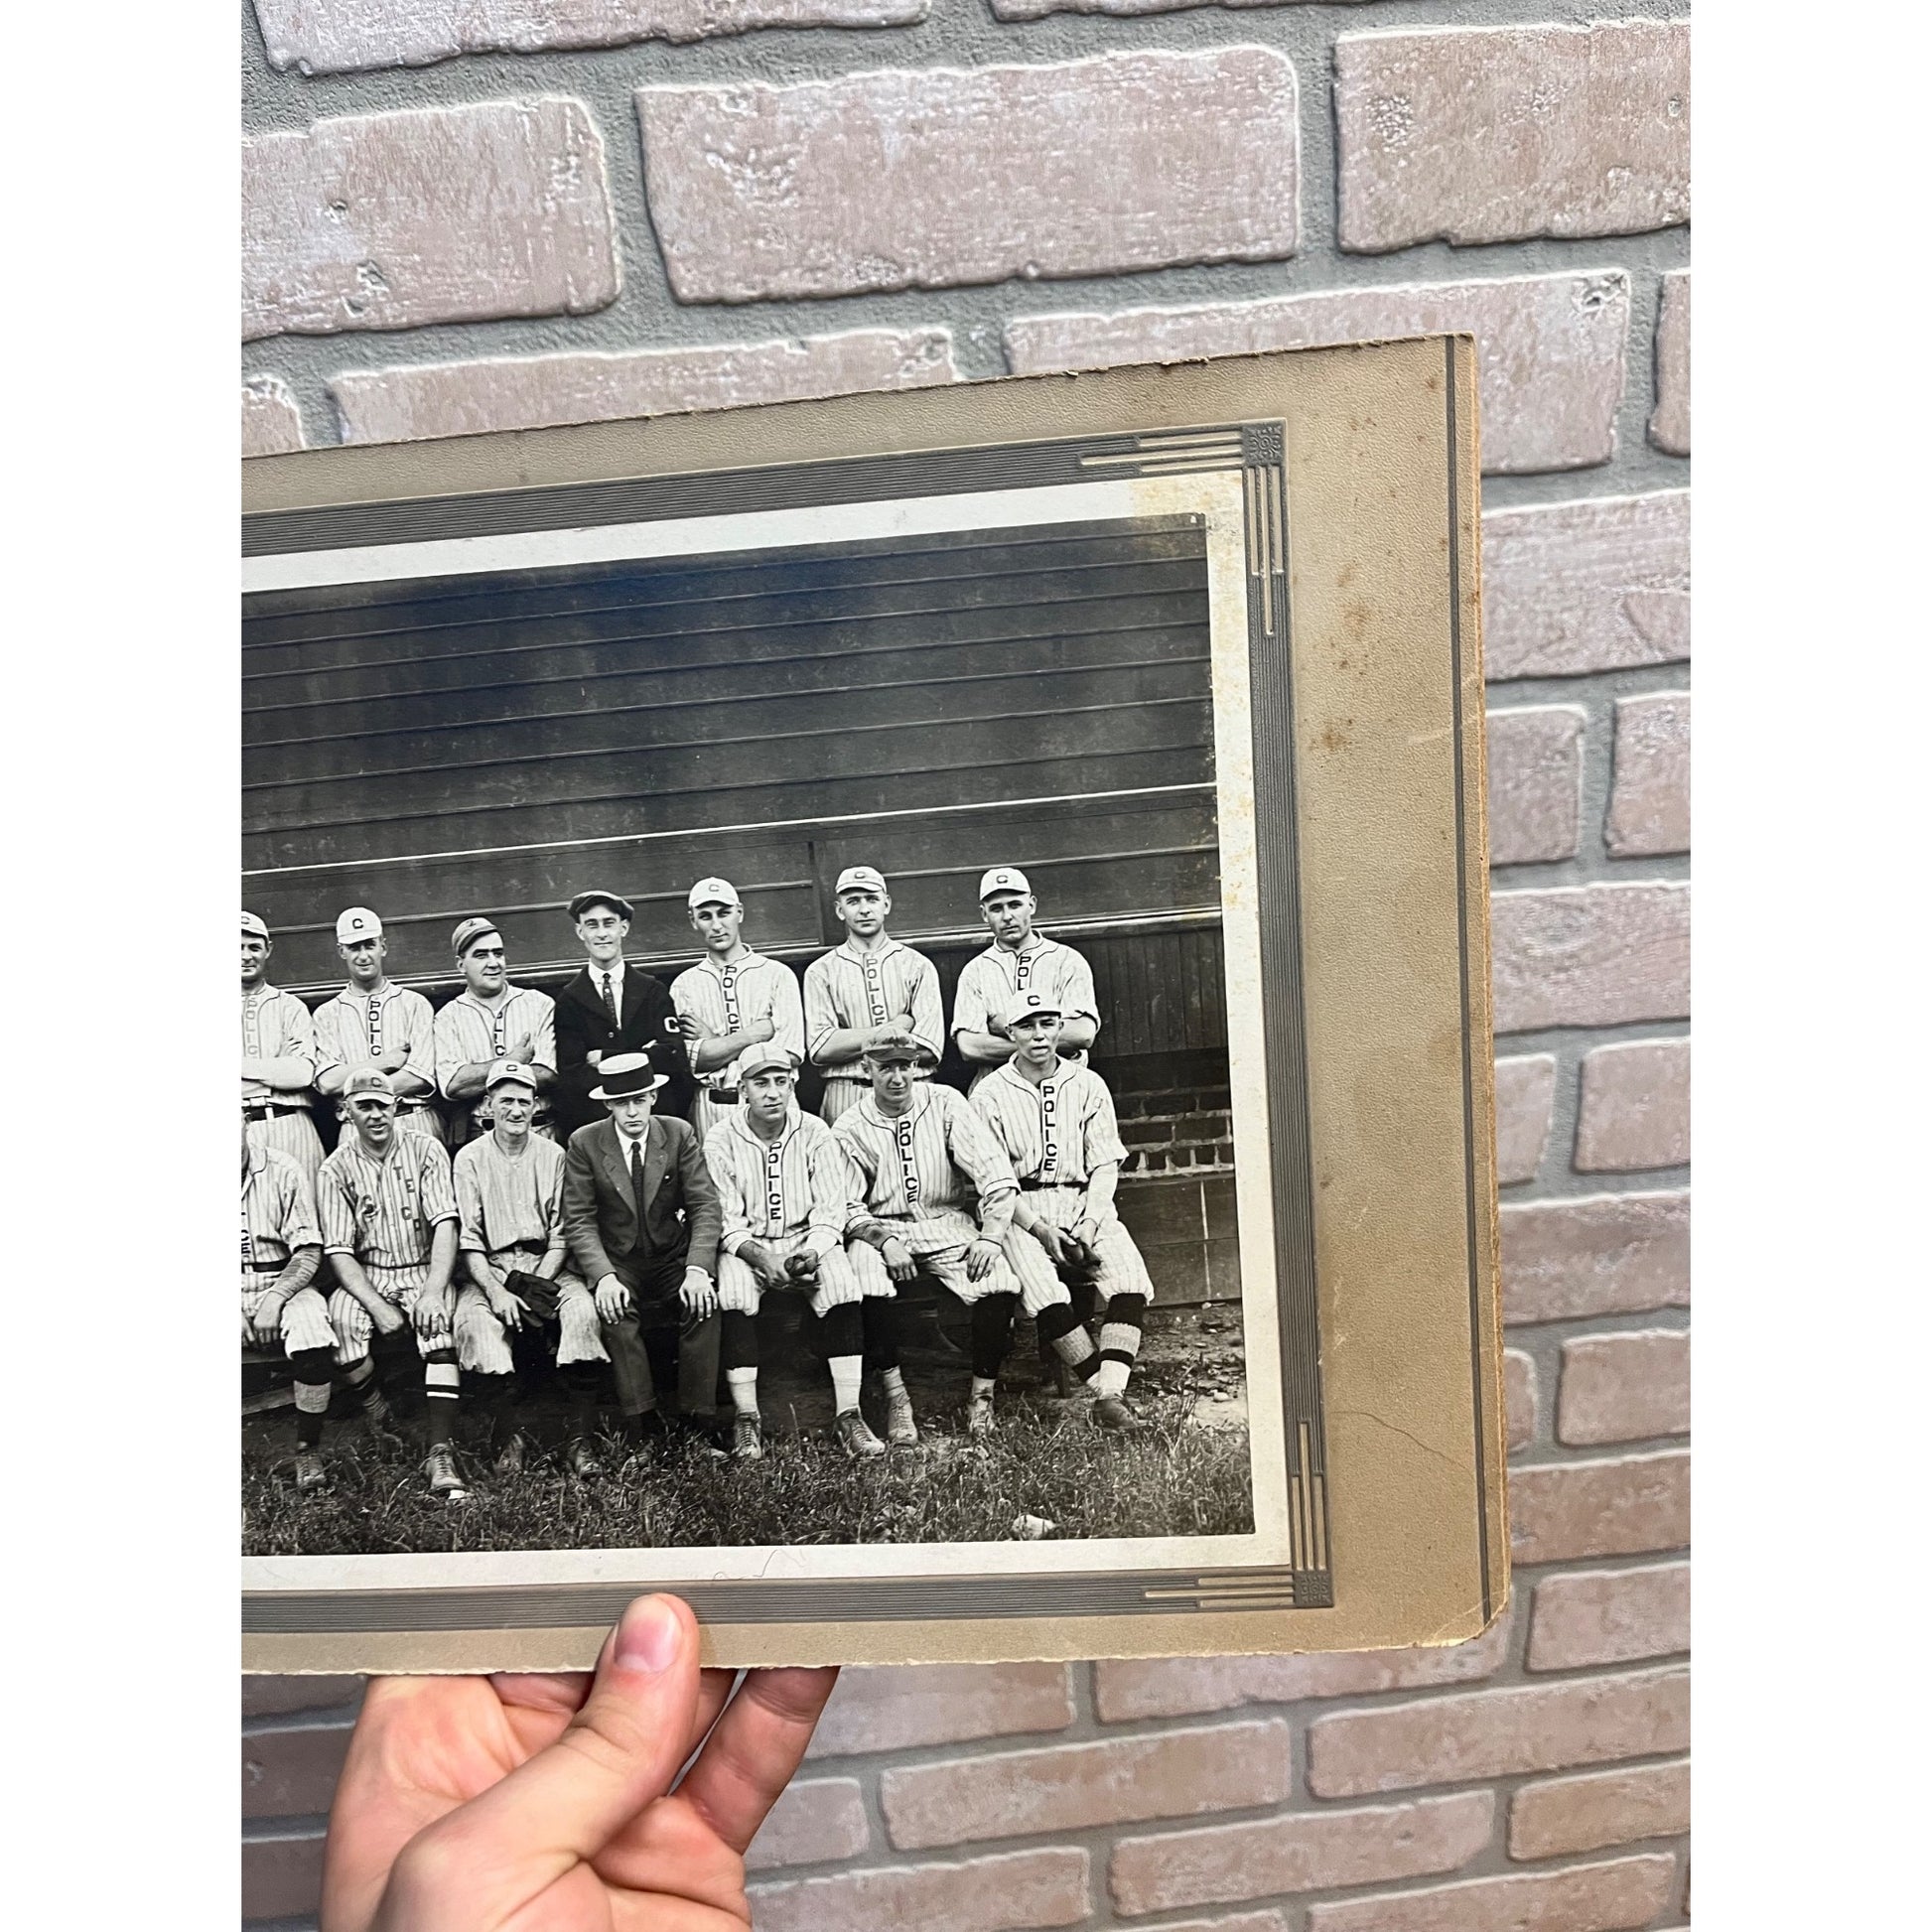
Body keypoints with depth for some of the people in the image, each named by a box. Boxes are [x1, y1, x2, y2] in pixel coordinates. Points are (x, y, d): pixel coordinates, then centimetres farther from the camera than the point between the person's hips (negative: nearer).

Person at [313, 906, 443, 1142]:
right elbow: (327, 1082, -2)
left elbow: (421, 1077, -3)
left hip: (417, 1125, 0)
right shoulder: (326, 1014, 12)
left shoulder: (415, 1005, 8)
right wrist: (388, 1060, -5)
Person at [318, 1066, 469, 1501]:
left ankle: (441, 1453, -32)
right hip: (365, 1278, 1)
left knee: (438, 1323, -30)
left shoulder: (425, 1151, -2)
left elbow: (445, 1225, -11)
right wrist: (378, 1307, -21)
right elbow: (339, 1251, -7)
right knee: (342, 1317, -30)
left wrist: (433, 1292, -25)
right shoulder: (336, 1169, -1)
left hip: (423, 1270, -1)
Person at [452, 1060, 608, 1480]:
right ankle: (505, 1438, -17)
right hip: (488, 1270, -1)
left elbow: (561, 1235, 5)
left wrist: (537, 1283, -11)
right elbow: (468, 1240, -2)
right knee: (475, 1322, -32)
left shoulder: (553, 1155, 8)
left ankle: (580, 1440, -22)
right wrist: (496, 1291, -17)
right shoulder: (470, 1158, 6)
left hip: (546, 1267, 1)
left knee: (583, 1309, -28)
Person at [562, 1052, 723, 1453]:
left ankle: (695, 1422, -17)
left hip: (673, 1258, 1)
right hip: (616, 1261, 0)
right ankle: (644, 1427, -22)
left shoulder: (679, 1135, -2)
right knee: (615, 1311, -30)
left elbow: (705, 1206, -6)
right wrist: (604, 1276, -25)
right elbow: (579, 1221, -7)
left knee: (703, 1302, -26)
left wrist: (697, 1269, -23)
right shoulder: (584, 1143, -3)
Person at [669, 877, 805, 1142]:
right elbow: (692, 1059, -3)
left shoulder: (778, 974, 4)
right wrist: (756, 1032, -8)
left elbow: (791, 1054, -7)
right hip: (710, 1109, 1)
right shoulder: (684, 985, 9)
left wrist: (715, 1044, -3)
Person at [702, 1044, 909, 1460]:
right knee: (732, 1289, -32)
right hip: (747, 1245, -1)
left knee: (843, 1281, -27)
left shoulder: (816, 1134, -1)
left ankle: (847, 1414, -25)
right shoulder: (720, 1141, -4)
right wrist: (762, 1258, -25)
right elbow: (725, 1220, -8)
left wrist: (811, 1251, -24)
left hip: (809, 1240, 1)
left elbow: (831, 1210, -4)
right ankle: (746, 1418, -25)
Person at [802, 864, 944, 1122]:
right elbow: (820, 1048, -5)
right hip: (846, 1098, 0)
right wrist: (897, 1027, -6)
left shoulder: (918, 966, 7)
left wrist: (852, 1042, -6)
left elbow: (930, 1047, -3)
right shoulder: (821, 972, 8)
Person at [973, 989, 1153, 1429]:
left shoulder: (1088, 1085, 11)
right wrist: (1040, 1228, -14)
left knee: (1130, 1278, -25)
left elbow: (1105, 1164, 7)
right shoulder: (990, 1094, 4)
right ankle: (1106, 1389, -20)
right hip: (1021, 1210, -2)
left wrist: (1090, 1221, -9)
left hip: (1085, 1203, 2)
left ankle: (1110, 1394, -28)